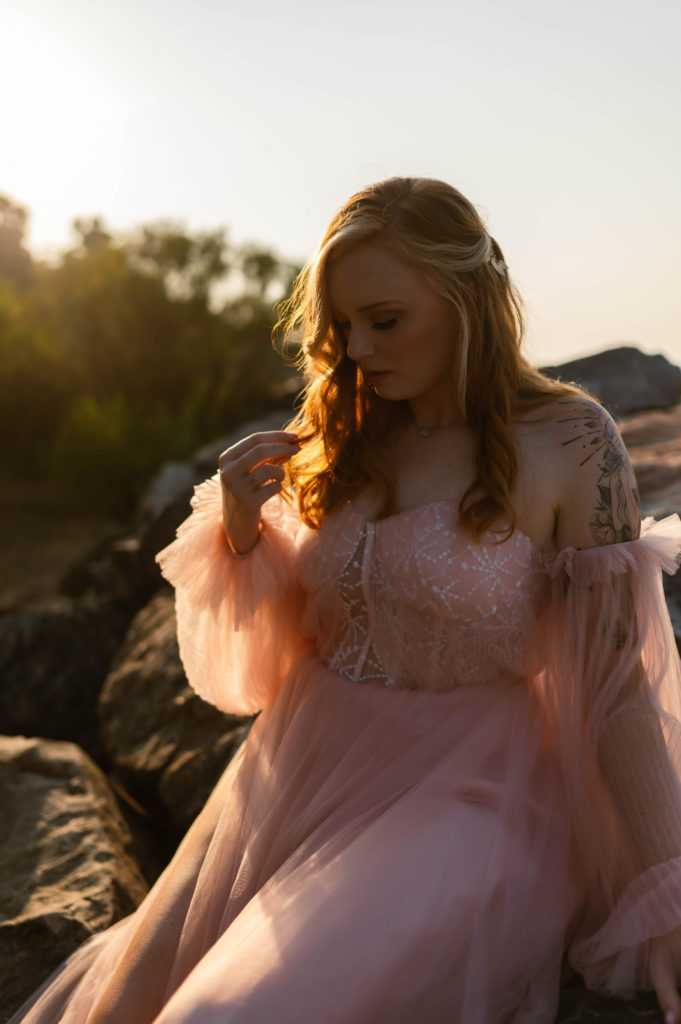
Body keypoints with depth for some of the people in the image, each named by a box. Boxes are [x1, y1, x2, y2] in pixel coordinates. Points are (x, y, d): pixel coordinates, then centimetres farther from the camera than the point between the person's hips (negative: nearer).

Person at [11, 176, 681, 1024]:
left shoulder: (567, 444, -11)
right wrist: (240, 528, -10)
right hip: (300, 771, 5)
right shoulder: (343, 434, 3)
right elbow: (278, 635, 10)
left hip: (454, 792, -5)